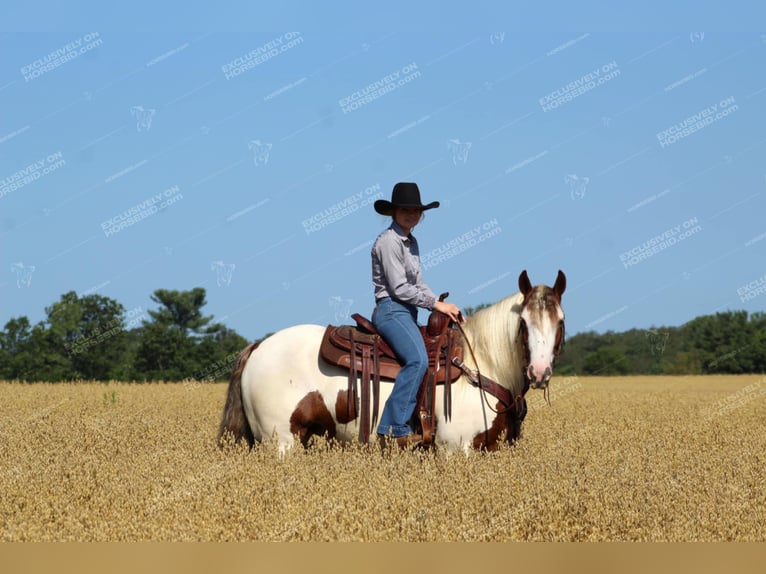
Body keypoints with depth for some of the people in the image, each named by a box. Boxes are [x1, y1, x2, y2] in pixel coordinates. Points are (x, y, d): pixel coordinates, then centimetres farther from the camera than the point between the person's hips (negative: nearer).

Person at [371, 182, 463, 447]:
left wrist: (443, 306, 8)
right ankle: (395, 428, -32)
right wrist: (436, 304, -10)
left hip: (408, 313, 10)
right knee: (418, 359, -30)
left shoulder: (411, 241, 18)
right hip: (391, 310, -10)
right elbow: (399, 288, -15)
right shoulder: (389, 241, -11)